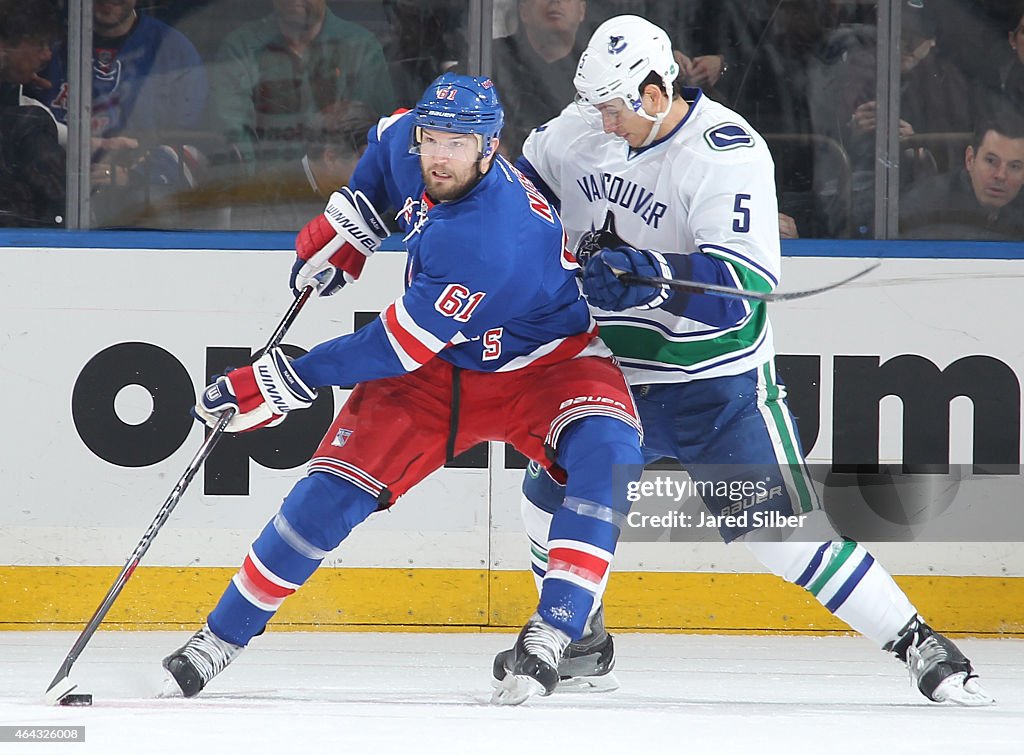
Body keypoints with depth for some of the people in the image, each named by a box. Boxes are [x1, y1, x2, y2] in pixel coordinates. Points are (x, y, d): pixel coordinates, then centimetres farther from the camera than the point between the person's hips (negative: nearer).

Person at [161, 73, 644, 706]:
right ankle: (221, 639, 1)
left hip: (545, 364, -6)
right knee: (338, 485, -7)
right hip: (437, 368, 6)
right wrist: (347, 221, 1)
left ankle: (554, 630, -36)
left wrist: (284, 383, -25)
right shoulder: (408, 144, -14)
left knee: (606, 454, -35)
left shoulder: (488, 241, -37)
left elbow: (397, 349, -32)